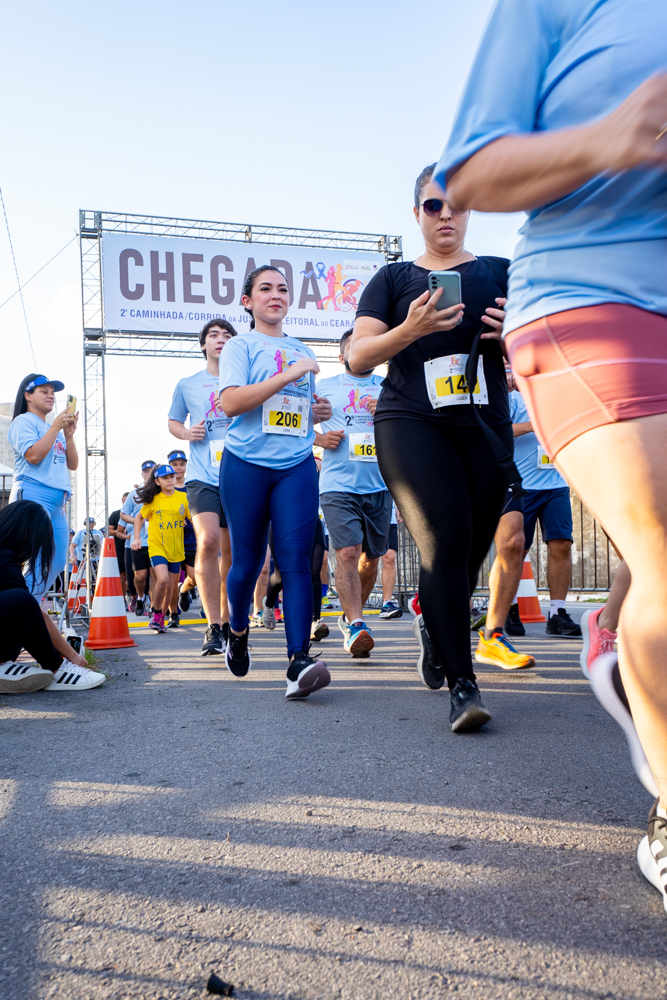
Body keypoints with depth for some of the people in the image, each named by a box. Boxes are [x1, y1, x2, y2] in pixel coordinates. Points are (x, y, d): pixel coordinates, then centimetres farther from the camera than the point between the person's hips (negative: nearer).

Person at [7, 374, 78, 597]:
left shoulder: (55, 429, 22)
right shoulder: (23, 422, 0)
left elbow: (73, 465, 18)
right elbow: (34, 455, -15)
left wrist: (69, 435, 5)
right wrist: (56, 428, -11)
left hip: (58, 502, 8)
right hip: (33, 496, -8)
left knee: (58, 563, 6)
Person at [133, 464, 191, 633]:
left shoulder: (183, 498, 0)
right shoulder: (153, 500, -1)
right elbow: (139, 517, 12)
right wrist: (136, 538, 3)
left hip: (176, 549, 2)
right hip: (157, 546, -2)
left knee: (170, 587, 6)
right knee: (163, 579, -22)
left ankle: (160, 619, 25)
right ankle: (155, 611, 1)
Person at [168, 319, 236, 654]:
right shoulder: (187, 385, 11)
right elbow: (173, 422, 22)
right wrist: (187, 433, 0)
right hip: (203, 476, -1)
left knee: (232, 552, 9)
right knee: (207, 541, -21)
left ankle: (227, 622, 25)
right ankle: (213, 628, -15)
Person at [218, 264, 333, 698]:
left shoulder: (303, 352, 20)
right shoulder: (240, 346, 4)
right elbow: (231, 402, -12)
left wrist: (319, 412, 7)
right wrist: (288, 375, -15)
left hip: (297, 466, 3)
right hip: (246, 465, -3)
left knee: (296, 558, -11)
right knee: (248, 560, 4)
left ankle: (299, 660, -18)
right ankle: (238, 632, 33)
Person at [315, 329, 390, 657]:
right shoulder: (324, 386, 10)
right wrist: (320, 439, -5)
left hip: (379, 485, 3)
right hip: (338, 485, -3)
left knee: (371, 557, 10)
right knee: (347, 553, -18)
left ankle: (350, 615, 30)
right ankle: (356, 627, -19)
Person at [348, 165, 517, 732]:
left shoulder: (499, 274, 16)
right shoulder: (394, 278, 13)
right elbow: (358, 358, 3)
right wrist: (410, 330, -16)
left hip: (486, 427, 3)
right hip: (411, 423, -2)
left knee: (469, 553, 4)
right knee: (445, 540, -20)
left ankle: (435, 631, 35)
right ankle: (463, 684, -16)